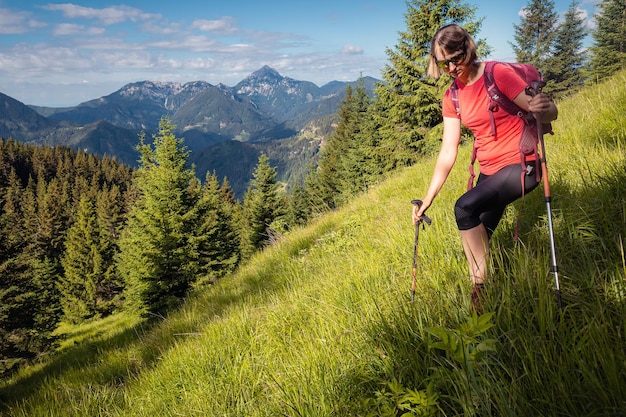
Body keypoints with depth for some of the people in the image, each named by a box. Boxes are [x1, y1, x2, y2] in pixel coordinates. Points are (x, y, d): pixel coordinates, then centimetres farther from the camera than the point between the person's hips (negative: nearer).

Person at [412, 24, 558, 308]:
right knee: (478, 240, 8)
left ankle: (481, 281, -10)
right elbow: (448, 153, -1)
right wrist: (428, 199, -6)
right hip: (489, 172, 6)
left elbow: (548, 115, -14)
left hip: (521, 166, -6)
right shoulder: (452, 99, 2)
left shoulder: (499, 75, -14)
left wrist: (545, 108, -39)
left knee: (465, 207, -26)